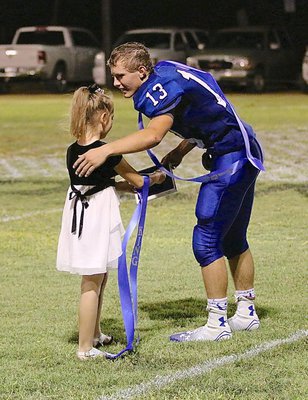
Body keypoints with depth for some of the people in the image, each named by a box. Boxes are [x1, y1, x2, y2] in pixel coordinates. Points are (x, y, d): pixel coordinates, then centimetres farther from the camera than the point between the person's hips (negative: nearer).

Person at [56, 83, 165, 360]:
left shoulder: (73, 152, 4)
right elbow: (138, 181, -3)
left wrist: (127, 185, 20)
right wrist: (157, 178, 16)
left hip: (78, 213, 7)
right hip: (99, 218, -7)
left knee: (97, 279, 22)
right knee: (92, 284, -3)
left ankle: (94, 334, 36)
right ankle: (86, 348, 0)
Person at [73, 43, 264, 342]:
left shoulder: (164, 87, -20)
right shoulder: (165, 75, 10)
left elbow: (153, 134, -38)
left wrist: (106, 151, -45)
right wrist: (180, 151, 10)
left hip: (231, 158, -11)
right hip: (243, 156, 11)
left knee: (206, 241, -8)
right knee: (233, 240, 19)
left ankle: (217, 324, -2)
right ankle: (246, 314, 29)